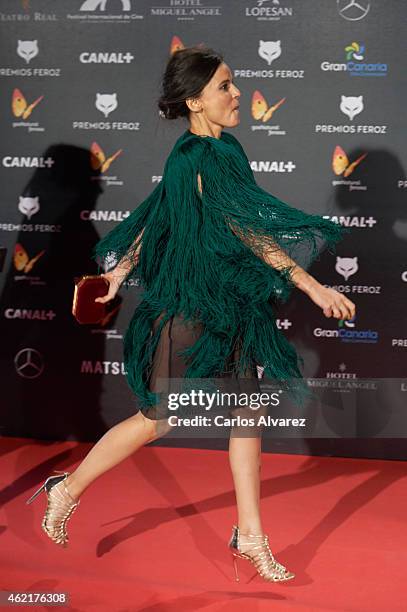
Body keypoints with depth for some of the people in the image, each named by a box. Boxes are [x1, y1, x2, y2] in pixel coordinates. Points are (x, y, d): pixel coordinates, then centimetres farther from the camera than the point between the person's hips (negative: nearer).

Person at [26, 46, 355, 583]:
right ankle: (67, 490, 25)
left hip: (228, 303, 9)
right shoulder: (199, 159, -20)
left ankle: (250, 535, 20)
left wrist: (122, 269, 24)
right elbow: (249, 230, -25)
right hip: (190, 307, -9)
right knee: (159, 419, 5)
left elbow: (158, 213, 15)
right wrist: (313, 286, -26)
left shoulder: (221, 150, 8)